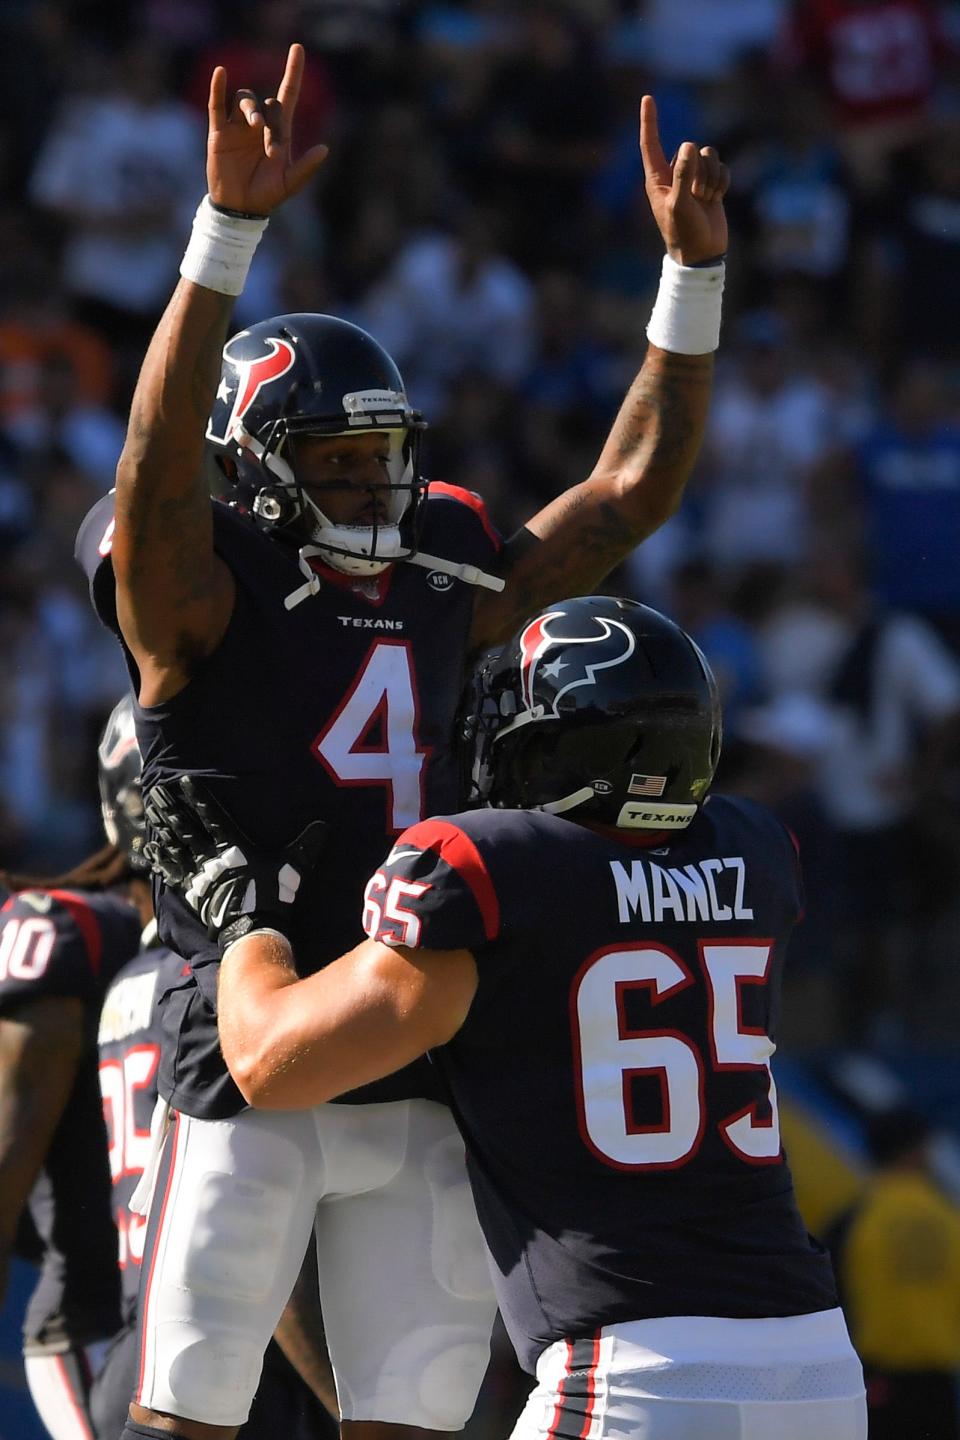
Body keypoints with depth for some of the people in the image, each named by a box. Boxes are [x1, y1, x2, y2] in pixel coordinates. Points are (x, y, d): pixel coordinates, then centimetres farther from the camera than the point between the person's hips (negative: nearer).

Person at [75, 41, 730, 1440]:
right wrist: (228, 224, -36)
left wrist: (692, 268, 10)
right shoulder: (201, 596, -6)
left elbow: (632, 488, 17)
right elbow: (160, 465, -26)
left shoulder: (441, 585, 13)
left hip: (417, 1077, 6)